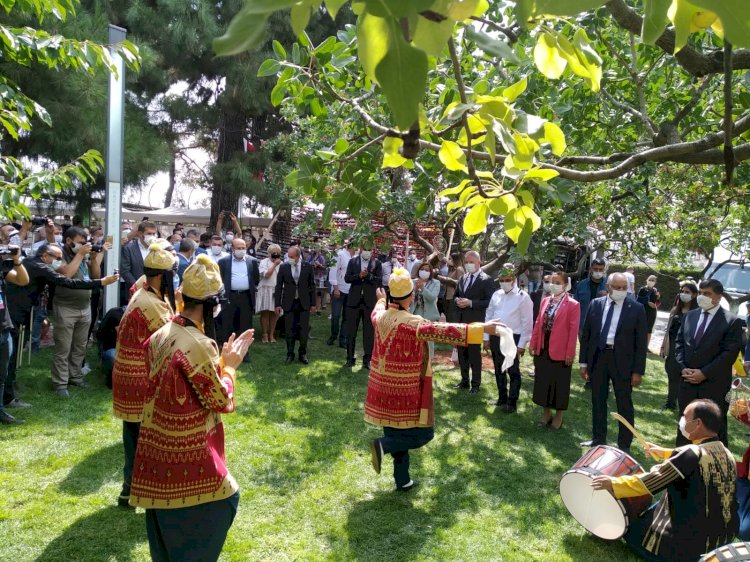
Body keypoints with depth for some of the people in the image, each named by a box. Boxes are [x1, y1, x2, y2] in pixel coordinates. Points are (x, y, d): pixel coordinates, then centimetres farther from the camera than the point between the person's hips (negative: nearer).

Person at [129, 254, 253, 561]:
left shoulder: (161, 334, 1)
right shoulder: (199, 345, -25)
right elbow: (220, 401, -16)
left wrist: (219, 359, 11)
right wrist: (229, 365, -3)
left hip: (159, 444, 8)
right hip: (189, 450, -8)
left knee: (167, 521, 22)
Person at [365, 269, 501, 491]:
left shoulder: (381, 317, 0)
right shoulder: (413, 323, -22)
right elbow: (444, 332, -29)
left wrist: (381, 300, 48)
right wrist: (482, 328, -30)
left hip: (385, 388, 7)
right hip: (406, 390, -7)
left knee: (399, 433, 17)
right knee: (423, 433, 7)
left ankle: (402, 480, 24)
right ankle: (383, 445, -10)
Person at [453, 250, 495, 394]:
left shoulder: (486, 280, -9)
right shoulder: (462, 278, 12)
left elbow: (490, 302, -14)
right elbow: (455, 295, 21)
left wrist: (471, 303, -20)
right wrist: (457, 300, -3)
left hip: (475, 321, -7)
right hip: (461, 320, 7)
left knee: (474, 353, 1)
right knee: (462, 352, 14)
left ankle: (475, 384, 11)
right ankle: (464, 380, 26)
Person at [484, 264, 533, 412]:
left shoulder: (523, 297, -9)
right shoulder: (496, 294, 6)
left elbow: (527, 322, -10)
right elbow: (488, 316, 12)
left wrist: (522, 344, -11)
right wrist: (486, 337, 8)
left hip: (513, 338, -6)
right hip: (495, 337, 6)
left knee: (513, 372, 3)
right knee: (499, 370, 16)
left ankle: (512, 402, 13)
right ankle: (502, 397, 30)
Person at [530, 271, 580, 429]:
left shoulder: (573, 305, -10)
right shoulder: (545, 301, 8)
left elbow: (573, 330, -12)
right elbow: (538, 323, 10)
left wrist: (570, 352, -14)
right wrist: (533, 344, 7)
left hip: (560, 351, -5)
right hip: (543, 349, 5)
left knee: (559, 383, 7)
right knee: (543, 381, 14)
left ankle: (558, 415, 22)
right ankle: (546, 411, 29)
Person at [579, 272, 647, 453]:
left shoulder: (636, 308, -6)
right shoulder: (596, 304, 3)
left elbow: (641, 342, -5)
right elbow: (586, 334, 7)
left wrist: (638, 370, -8)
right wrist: (583, 362, 5)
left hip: (622, 360, -3)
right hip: (598, 357, 3)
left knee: (624, 404, 6)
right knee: (597, 401, 14)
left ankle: (624, 445, 18)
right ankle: (598, 438, 30)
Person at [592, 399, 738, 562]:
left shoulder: (691, 454, -25)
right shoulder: (726, 454, -1)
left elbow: (651, 481, -22)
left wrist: (613, 483, -13)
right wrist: (663, 453, 24)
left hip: (692, 541, -8)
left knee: (634, 531, 10)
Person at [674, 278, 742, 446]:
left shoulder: (732, 321, -7)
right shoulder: (689, 316, 10)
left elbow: (729, 353, -13)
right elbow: (679, 343, 10)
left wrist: (704, 373, -16)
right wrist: (683, 368, -4)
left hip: (714, 384, -5)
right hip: (687, 381, 5)